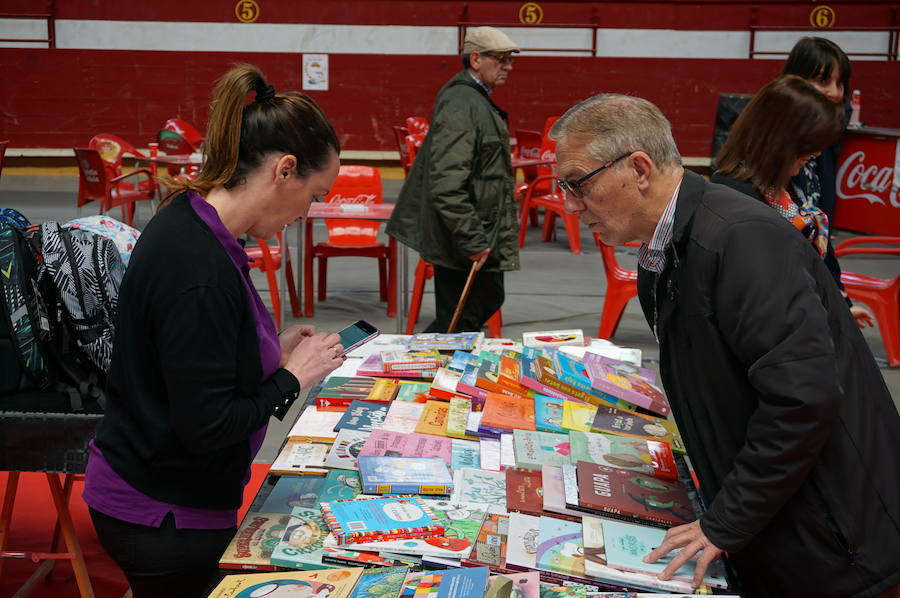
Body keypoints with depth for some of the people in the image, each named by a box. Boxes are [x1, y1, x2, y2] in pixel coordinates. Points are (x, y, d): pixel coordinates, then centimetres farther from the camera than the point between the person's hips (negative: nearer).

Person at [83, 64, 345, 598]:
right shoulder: (198, 269, -28)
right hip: (164, 520, -9)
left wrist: (273, 350, 3)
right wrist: (293, 377, -14)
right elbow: (208, 426, -26)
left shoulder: (194, 224, 1)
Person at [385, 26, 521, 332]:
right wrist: (472, 240, -26)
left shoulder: (476, 100, 14)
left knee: (488, 302, 20)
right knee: (460, 322, -2)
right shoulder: (461, 104, -21)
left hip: (477, 237, 11)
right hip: (465, 245, -11)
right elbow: (447, 183, -28)